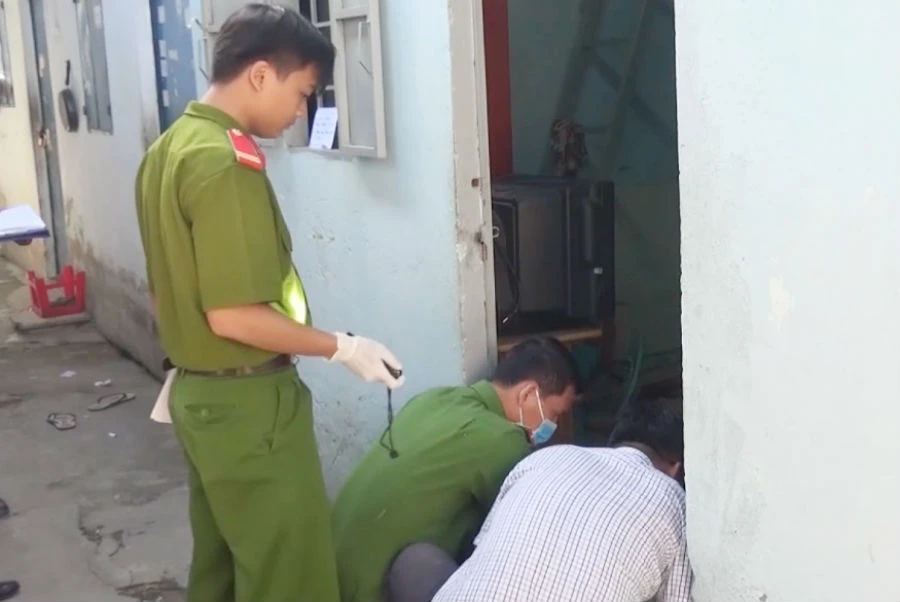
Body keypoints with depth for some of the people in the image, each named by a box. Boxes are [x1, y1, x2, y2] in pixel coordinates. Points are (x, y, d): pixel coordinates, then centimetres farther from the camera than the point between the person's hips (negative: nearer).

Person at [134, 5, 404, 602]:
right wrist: (343, 348, -16)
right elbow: (232, 314, -24)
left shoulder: (170, 147, 8)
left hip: (197, 393, 10)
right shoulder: (228, 160, -22)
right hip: (248, 403, -10)